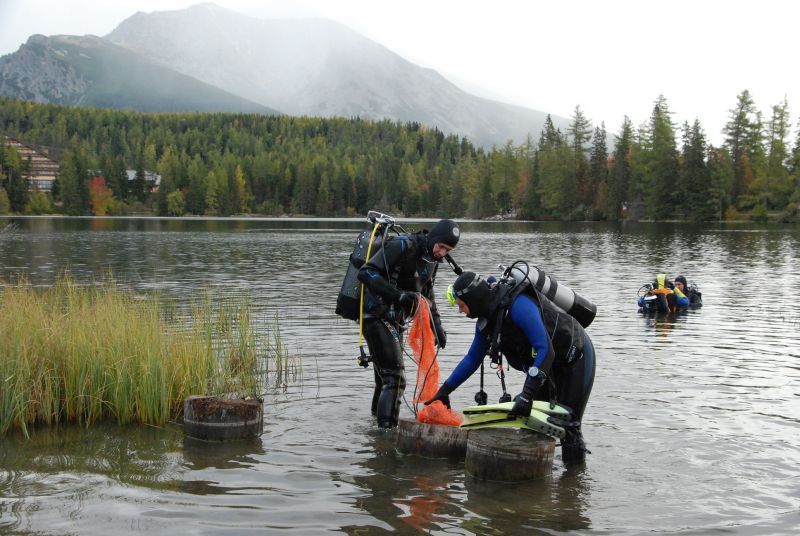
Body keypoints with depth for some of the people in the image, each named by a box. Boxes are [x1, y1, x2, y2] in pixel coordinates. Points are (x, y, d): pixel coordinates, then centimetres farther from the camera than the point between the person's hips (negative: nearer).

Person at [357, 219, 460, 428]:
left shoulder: (431, 259, 11)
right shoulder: (402, 246, -18)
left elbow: (426, 293, 25)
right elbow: (366, 273, -25)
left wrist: (437, 325, 17)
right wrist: (398, 294, -32)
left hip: (394, 320, 9)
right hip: (377, 316, -9)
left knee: (386, 378, 19)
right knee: (395, 378, -17)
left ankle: (379, 420, 32)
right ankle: (386, 426, -17)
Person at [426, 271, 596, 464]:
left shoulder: (519, 305, -33)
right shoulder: (486, 320, -4)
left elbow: (545, 350, -38)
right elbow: (472, 358, 8)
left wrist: (527, 395, -43)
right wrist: (444, 390, 4)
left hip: (575, 356, -9)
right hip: (549, 362, 9)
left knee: (568, 424, -7)